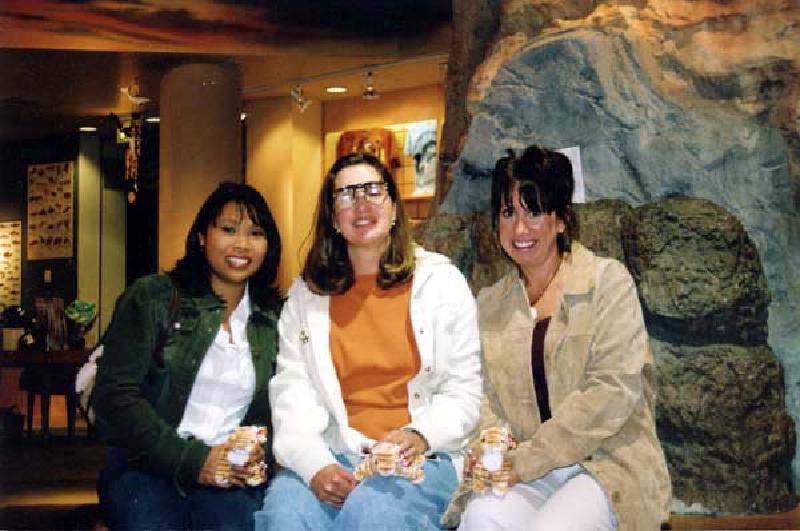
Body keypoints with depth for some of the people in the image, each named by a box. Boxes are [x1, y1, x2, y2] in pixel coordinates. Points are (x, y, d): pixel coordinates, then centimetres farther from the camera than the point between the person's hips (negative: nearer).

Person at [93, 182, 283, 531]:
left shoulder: (274, 317, 14)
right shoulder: (151, 298, 4)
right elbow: (114, 394, -5)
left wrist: (261, 454, -10)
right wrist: (190, 459, -13)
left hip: (232, 476, 2)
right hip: (147, 466, -1)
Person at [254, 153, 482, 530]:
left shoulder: (441, 282, 8)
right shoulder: (306, 294, 13)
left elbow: (465, 390, 5)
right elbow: (291, 392, 2)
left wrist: (421, 436, -15)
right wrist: (315, 464, -16)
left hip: (420, 457, -1)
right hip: (334, 454, 2)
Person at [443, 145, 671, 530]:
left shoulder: (607, 281, -1)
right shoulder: (491, 303, 14)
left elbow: (614, 390, -11)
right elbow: (486, 393, 11)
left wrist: (526, 460, -15)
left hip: (608, 461, -3)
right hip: (528, 471, 3)